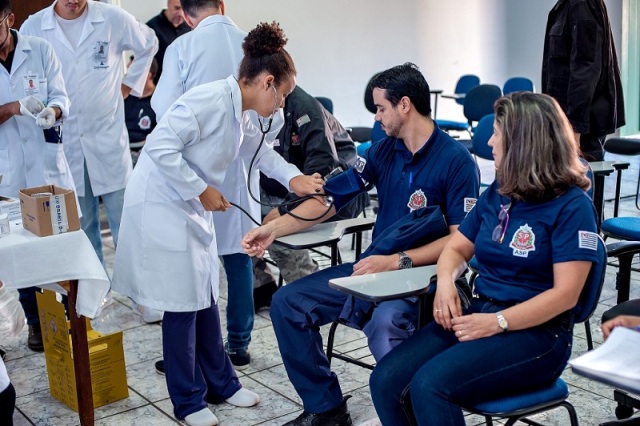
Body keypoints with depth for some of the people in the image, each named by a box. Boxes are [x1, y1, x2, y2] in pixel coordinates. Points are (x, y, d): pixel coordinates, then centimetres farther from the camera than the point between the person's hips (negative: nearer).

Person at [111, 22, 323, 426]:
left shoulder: (241, 116, 7)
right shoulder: (211, 99, -22)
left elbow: (260, 147, 26)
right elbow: (160, 147, -27)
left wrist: (295, 180, 18)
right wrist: (201, 189, -20)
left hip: (192, 209, 9)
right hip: (161, 205, -9)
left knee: (205, 297, 14)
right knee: (183, 304, -1)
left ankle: (221, 383, 29)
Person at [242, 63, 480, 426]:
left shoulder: (456, 161, -10)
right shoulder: (383, 152, 9)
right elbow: (330, 197, 8)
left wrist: (397, 261, -22)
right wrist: (274, 229, -1)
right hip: (374, 267, 7)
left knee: (384, 322, -38)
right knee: (288, 303, -3)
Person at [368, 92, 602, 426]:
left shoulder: (572, 206, -9)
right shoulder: (497, 192, 12)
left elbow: (565, 294, -15)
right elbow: (456, 248, 18)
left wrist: (497, 322, -21)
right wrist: (446, 281, -5)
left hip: (536, 333, -6)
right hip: (478, 314, 7)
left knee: (429, 386, -29)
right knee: (386, 381, -14)